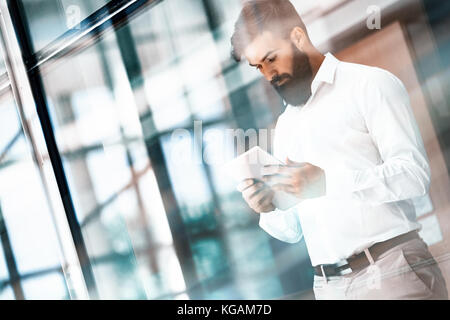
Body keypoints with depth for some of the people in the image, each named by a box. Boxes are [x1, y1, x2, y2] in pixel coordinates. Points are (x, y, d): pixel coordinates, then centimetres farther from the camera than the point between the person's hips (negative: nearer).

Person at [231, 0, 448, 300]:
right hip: (329, 285, 6)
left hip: (392, 271, -5)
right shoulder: (285, 125, 18)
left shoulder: (370, 84, 0)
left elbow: (414, 174, -12)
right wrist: (269, 211, -3)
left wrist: (326, 181, -21)